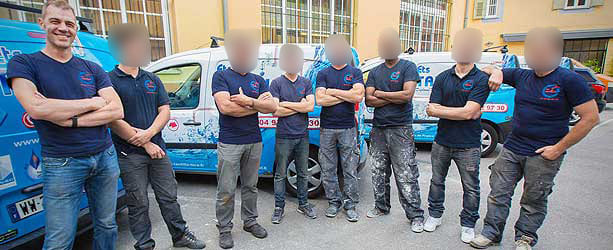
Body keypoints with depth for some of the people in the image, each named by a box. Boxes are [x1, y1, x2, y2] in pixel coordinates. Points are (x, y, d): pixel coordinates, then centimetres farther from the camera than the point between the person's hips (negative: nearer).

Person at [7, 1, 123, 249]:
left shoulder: (92, 69, 8)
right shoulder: (24, 64, 0)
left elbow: (117, 110, -3)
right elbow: (36, 108, -18)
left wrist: (70, 119, -14)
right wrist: (94, 102, -10)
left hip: (105, 157, 3)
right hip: (62, 164, -3)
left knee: (107, 227, 15)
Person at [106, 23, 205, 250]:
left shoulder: (152, 79, 9)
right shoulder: (110, 81, -7)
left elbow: (165, 111, 4)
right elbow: (114, 121, -14)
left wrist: (149, 133, -14)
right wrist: (146, 145, -14)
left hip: (157, 149, 4)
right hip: (130, 154, -4)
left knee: (169, 196, 13)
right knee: (139, 204, 8)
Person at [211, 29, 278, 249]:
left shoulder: (258, 80, 11)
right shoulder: (221, 76, -2)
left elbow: (272, 107, -1)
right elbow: (225, 107, -17)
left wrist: (248, 101, -18)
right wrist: (258, 105, -8)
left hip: (254, 142, 4)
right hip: (229, 143, -4)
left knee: (250, 186, 15)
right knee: (226, 191, 3)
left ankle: (250, 221, 30)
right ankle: (225, 229, 19)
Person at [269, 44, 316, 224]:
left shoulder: (306, 83, 8)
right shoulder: (277, 83, -1)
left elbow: (311, 106, -7)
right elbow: (275, 111, -11)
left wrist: (286, 104, -10)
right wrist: (299, 106, -7)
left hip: (302, 136, 3)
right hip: (283, 137, -3)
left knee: (303, 173, 13)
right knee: (280, 174, 6)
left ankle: (303, 204, 29)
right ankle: (279, 207, 20)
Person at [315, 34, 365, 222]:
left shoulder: (355, 72, 5)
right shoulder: (323, 74, 7)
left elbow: (359, 96, -13)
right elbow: (320, 100, -8)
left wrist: (333, 91, -8)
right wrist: (347, 96, -7)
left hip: (348, 128, -1)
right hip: (327, 128, 1)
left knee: (350, 169, 4)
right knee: (328, 169, 8)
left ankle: (350, 204, 19)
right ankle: (334, 202, 24)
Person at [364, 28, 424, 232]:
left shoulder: (408, 67, 1)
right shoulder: (375, 72, 13)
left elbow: (407, 94, -15)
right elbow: (369, 100, 0)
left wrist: (380, 94, -6)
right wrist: (395, 98, -9)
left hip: (400, 129, -5)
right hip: (378, 129, 5)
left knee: (406, 175, -3)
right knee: (378, 172, 13)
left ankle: (416, 215, 11)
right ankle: (381, 207, 30)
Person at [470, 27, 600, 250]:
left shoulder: (569, 80, -9)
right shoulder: (522, 76, 5)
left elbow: (590, 118, -10)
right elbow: (490, 71, 17)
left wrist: (559, 148, -13)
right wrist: (495, 74, -8)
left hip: (544, 155, -4)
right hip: (512, 148, 5)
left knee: (534, 200, 10)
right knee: (499, 192, 8)